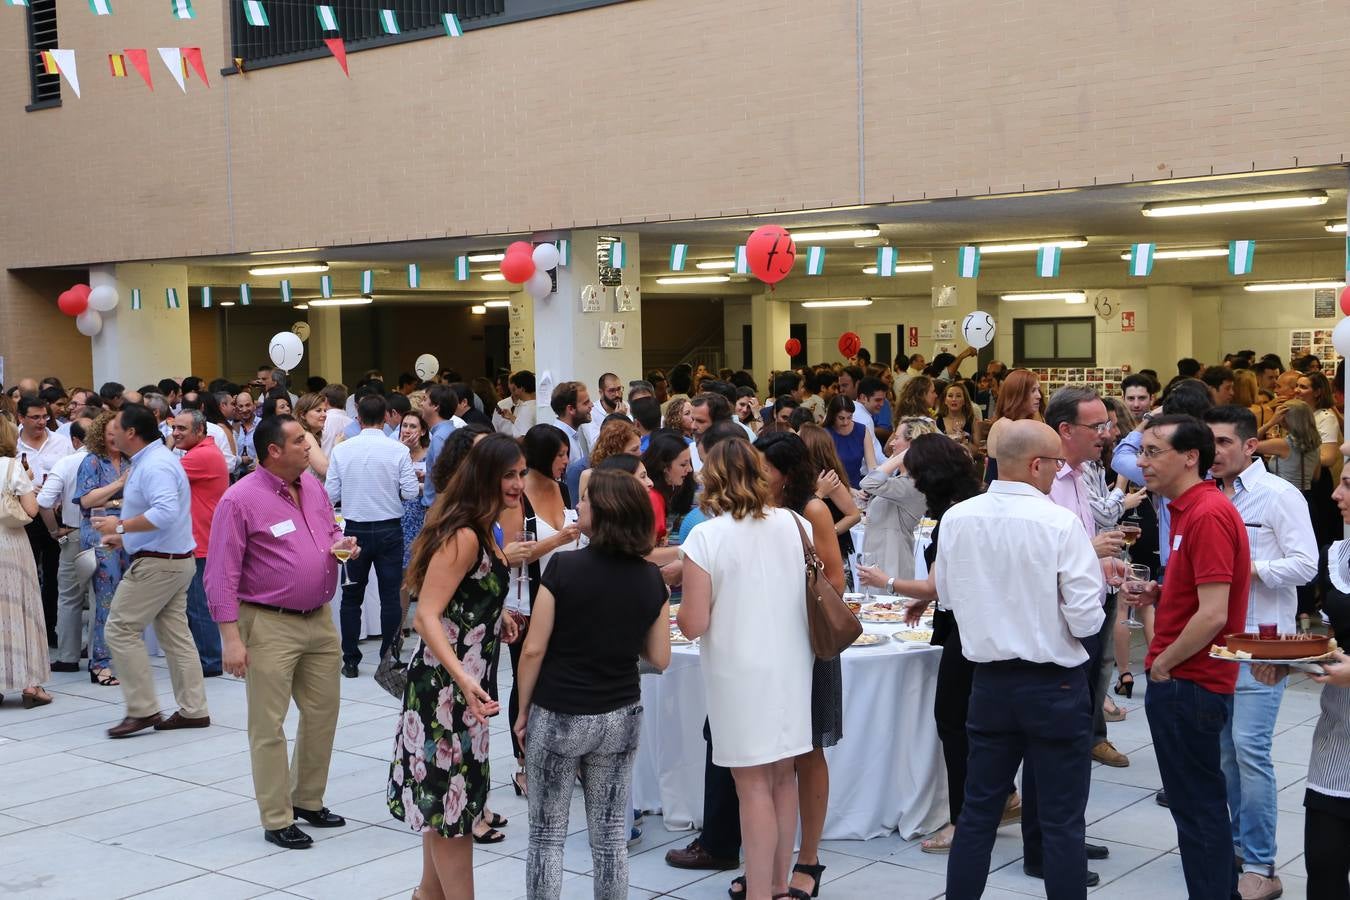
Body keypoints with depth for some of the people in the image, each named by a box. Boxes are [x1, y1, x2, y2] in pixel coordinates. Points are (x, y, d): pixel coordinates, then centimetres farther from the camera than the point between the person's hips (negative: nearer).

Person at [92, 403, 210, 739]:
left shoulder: (154, 466, -19)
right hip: (175, 560, 11)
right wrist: (125, 536, 18)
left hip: (158, 563, -11)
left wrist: (120, 525, -22)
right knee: (176, 634, 11)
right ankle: (193, 709, 14)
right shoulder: (151, 460, 15)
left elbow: (165, 513, -31)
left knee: (121, 629, -4)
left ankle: (142, 710, -1)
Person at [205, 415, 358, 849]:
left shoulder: (312, 486, 7)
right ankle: (277, 820, 10)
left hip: (320, 618, 7)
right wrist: (231, 638, -19)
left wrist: (342, 543, -1)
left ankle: (308, 799, 32)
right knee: (268, 725, 0)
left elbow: (332, 529, 24)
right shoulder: (240, 500, -15)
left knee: (323, 712, 15)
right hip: (269, 625, -7)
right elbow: (221, 575, -15)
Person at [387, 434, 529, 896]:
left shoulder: (480, 532, 9)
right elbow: (427, 616, -26)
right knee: (455, 802, -1)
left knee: (446, 799, 19)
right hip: (446, 683, -10)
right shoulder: (462, 536, -21)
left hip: (466, 679, 10)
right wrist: (463, 679, -37)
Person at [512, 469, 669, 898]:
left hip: (557, 716, -4)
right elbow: (659, 658, 1)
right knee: (610, 833, 12)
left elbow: (534, 649, -12)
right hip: (621, 717, 4)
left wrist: (523, 710, 0)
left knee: (547, 833, 9)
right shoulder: (652, 580, -3)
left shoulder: (564, 567, -15)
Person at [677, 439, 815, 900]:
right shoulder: (795, 524, 1)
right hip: (792, 667, 5)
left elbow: (694, 623, -14)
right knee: (783, 777, 16)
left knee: (754, 784, 2)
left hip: (742, 672, -5)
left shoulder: (706, 537, -14)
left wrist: (679, 610, 7)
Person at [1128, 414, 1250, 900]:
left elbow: (1212, 615, -25)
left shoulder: (1208, 515, -20)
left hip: (1187, 683, -10)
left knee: (1197, 805, 0)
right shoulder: (1191, 509, 11)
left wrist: (1163, 662, -13)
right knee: (1201, 801, 19)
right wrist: (1158, 593, 6)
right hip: (1184, 680, 10)